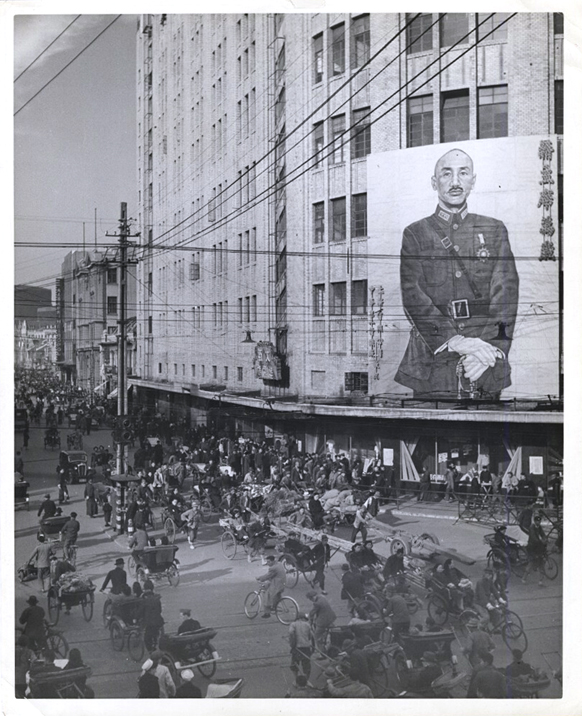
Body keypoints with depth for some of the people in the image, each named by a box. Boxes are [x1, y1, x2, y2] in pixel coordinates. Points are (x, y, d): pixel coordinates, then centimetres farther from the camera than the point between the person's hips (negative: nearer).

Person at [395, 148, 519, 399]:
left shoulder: (495, 231, 12)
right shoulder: (415, 234, 7)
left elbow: (506, 293, 1)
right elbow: (413, 296, -5)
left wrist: (493, 348, -16)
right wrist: (454, 340, -19)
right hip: (432, 365, -1)